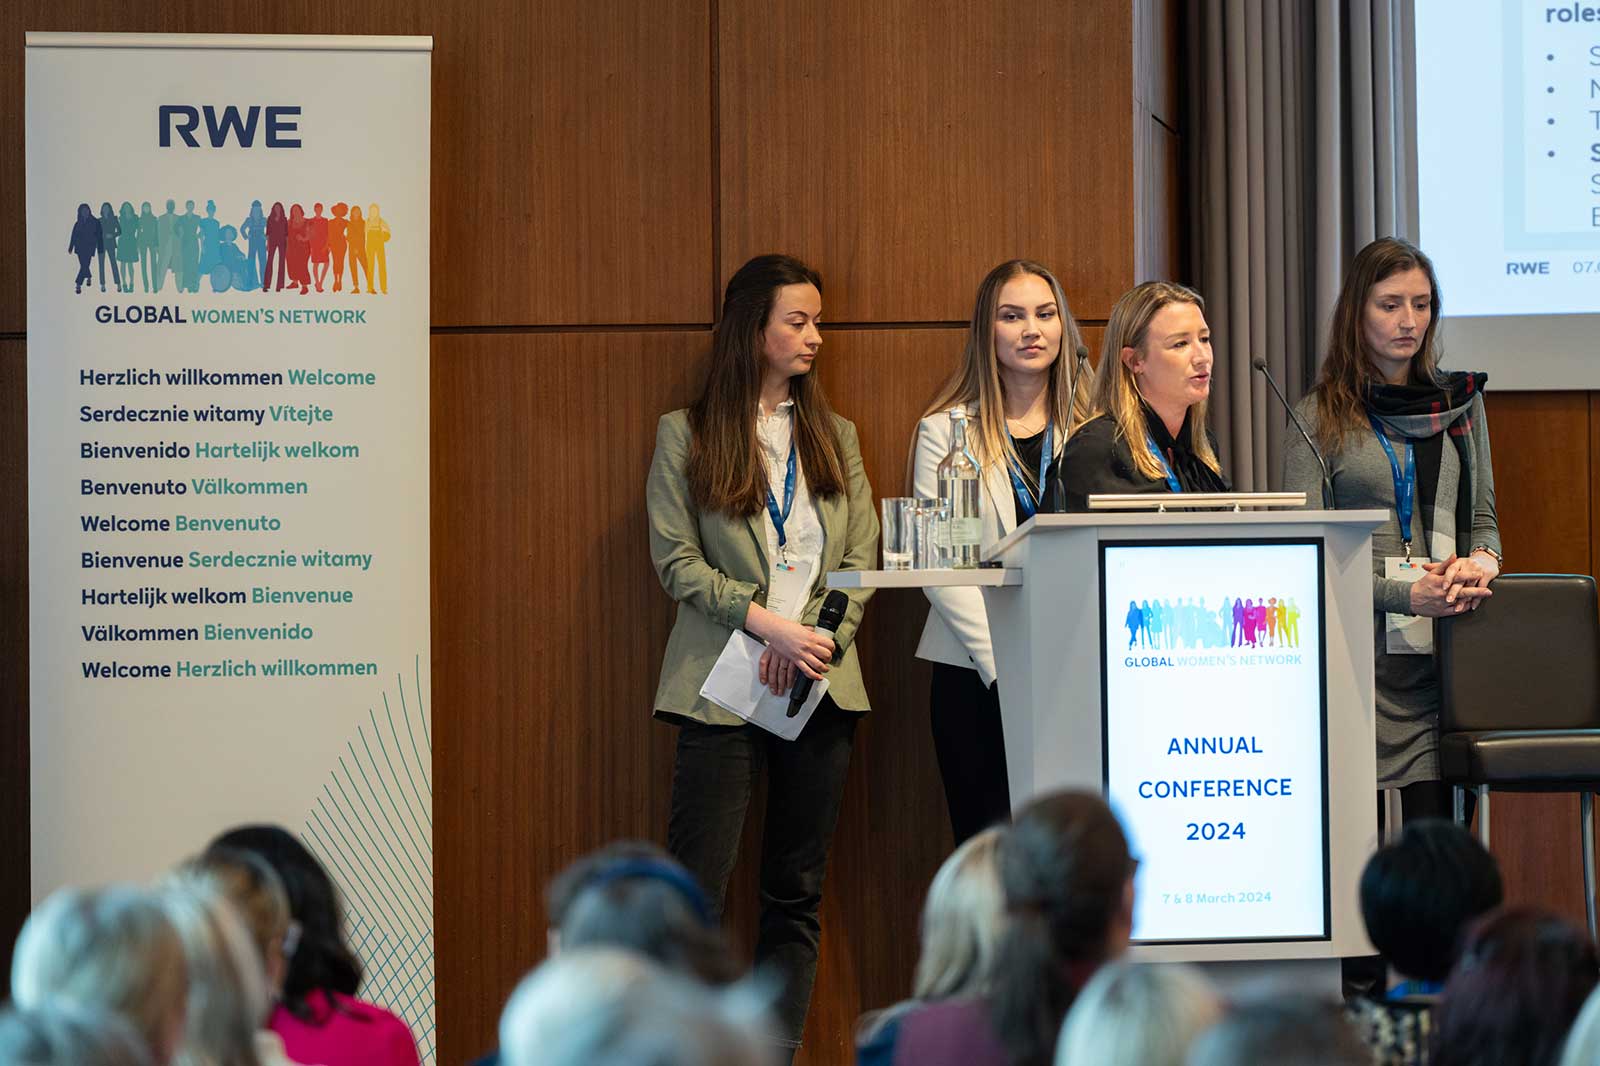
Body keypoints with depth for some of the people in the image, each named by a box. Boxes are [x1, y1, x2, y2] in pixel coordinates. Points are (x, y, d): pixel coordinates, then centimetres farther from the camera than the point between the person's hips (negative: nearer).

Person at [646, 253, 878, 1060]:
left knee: (797, 895, 4)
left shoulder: (834, 436, 15)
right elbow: (675, 558, -4)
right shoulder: (685, 435, 3)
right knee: (696, 888, -9)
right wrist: (767, 623, -15)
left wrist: (815, 638, -9)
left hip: (821, 683, 4)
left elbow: (862, 557, 8)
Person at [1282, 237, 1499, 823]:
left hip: (1444, 643, 3)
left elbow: (1484, 518, 19)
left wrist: (1481, 562, -5)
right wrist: (1408, 593, -15)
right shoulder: (1321, 415, 3)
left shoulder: (1460, 402, 16)